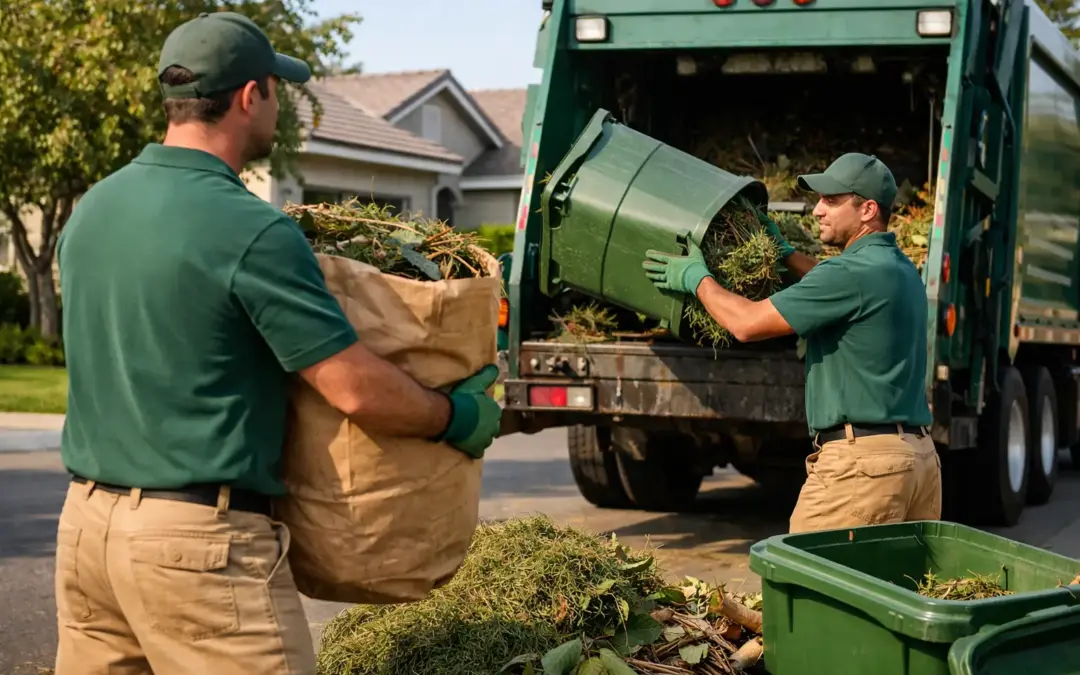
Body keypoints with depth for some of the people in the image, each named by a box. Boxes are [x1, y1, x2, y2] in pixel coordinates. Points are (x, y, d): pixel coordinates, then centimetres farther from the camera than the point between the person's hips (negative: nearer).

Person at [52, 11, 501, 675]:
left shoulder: (92, 210, 7)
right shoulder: (249, 230, -16)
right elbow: (356, 390, -15)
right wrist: (460, 418, 2)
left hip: (87, 518, 8)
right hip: (199, 540, -8)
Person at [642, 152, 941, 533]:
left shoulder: (854, 271, -14)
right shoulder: (901, 269, 16)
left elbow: (747, 323, -11)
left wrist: (697, 278, 5)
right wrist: (784, 252, 44)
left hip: (860, 460, -10)